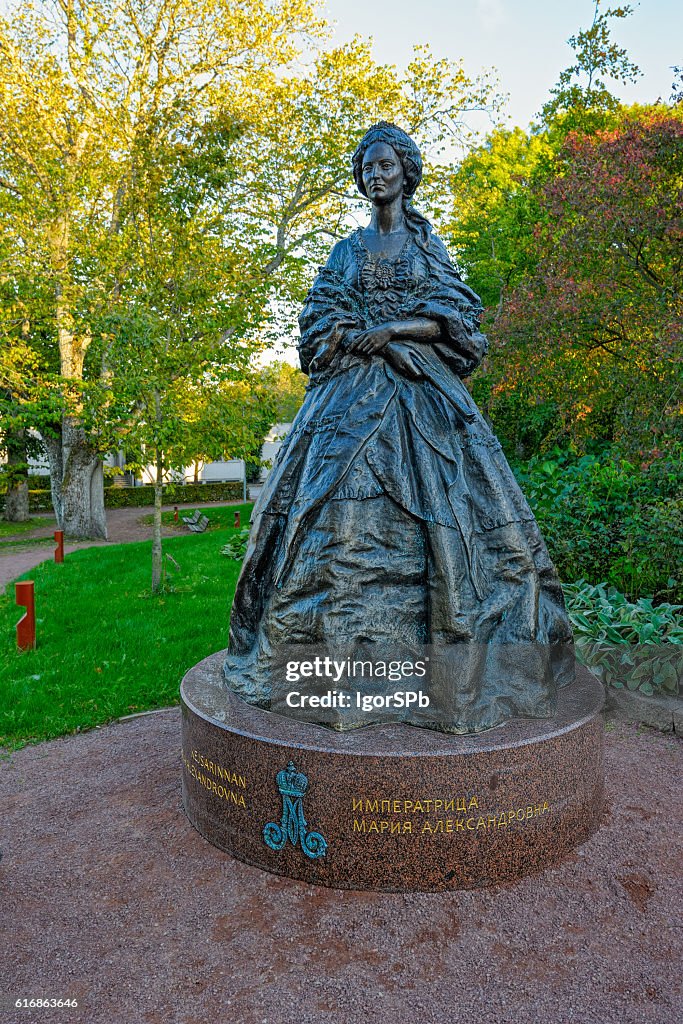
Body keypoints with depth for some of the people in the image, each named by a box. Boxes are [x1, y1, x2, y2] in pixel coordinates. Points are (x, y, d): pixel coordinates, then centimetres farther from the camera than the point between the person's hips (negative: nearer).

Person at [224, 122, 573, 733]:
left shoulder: (428, 243, 15)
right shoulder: (346, 251, 17)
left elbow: (454, 319, 5)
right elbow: (322, 325, 7)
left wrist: (393, 328, -11)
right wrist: (373, 345, -10)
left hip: (421, 391, -1)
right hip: (352, 392, 1)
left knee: (432, 512, -10)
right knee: (342, 508, -10)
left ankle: (446, 674, -2)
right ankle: (344, 670, -4)